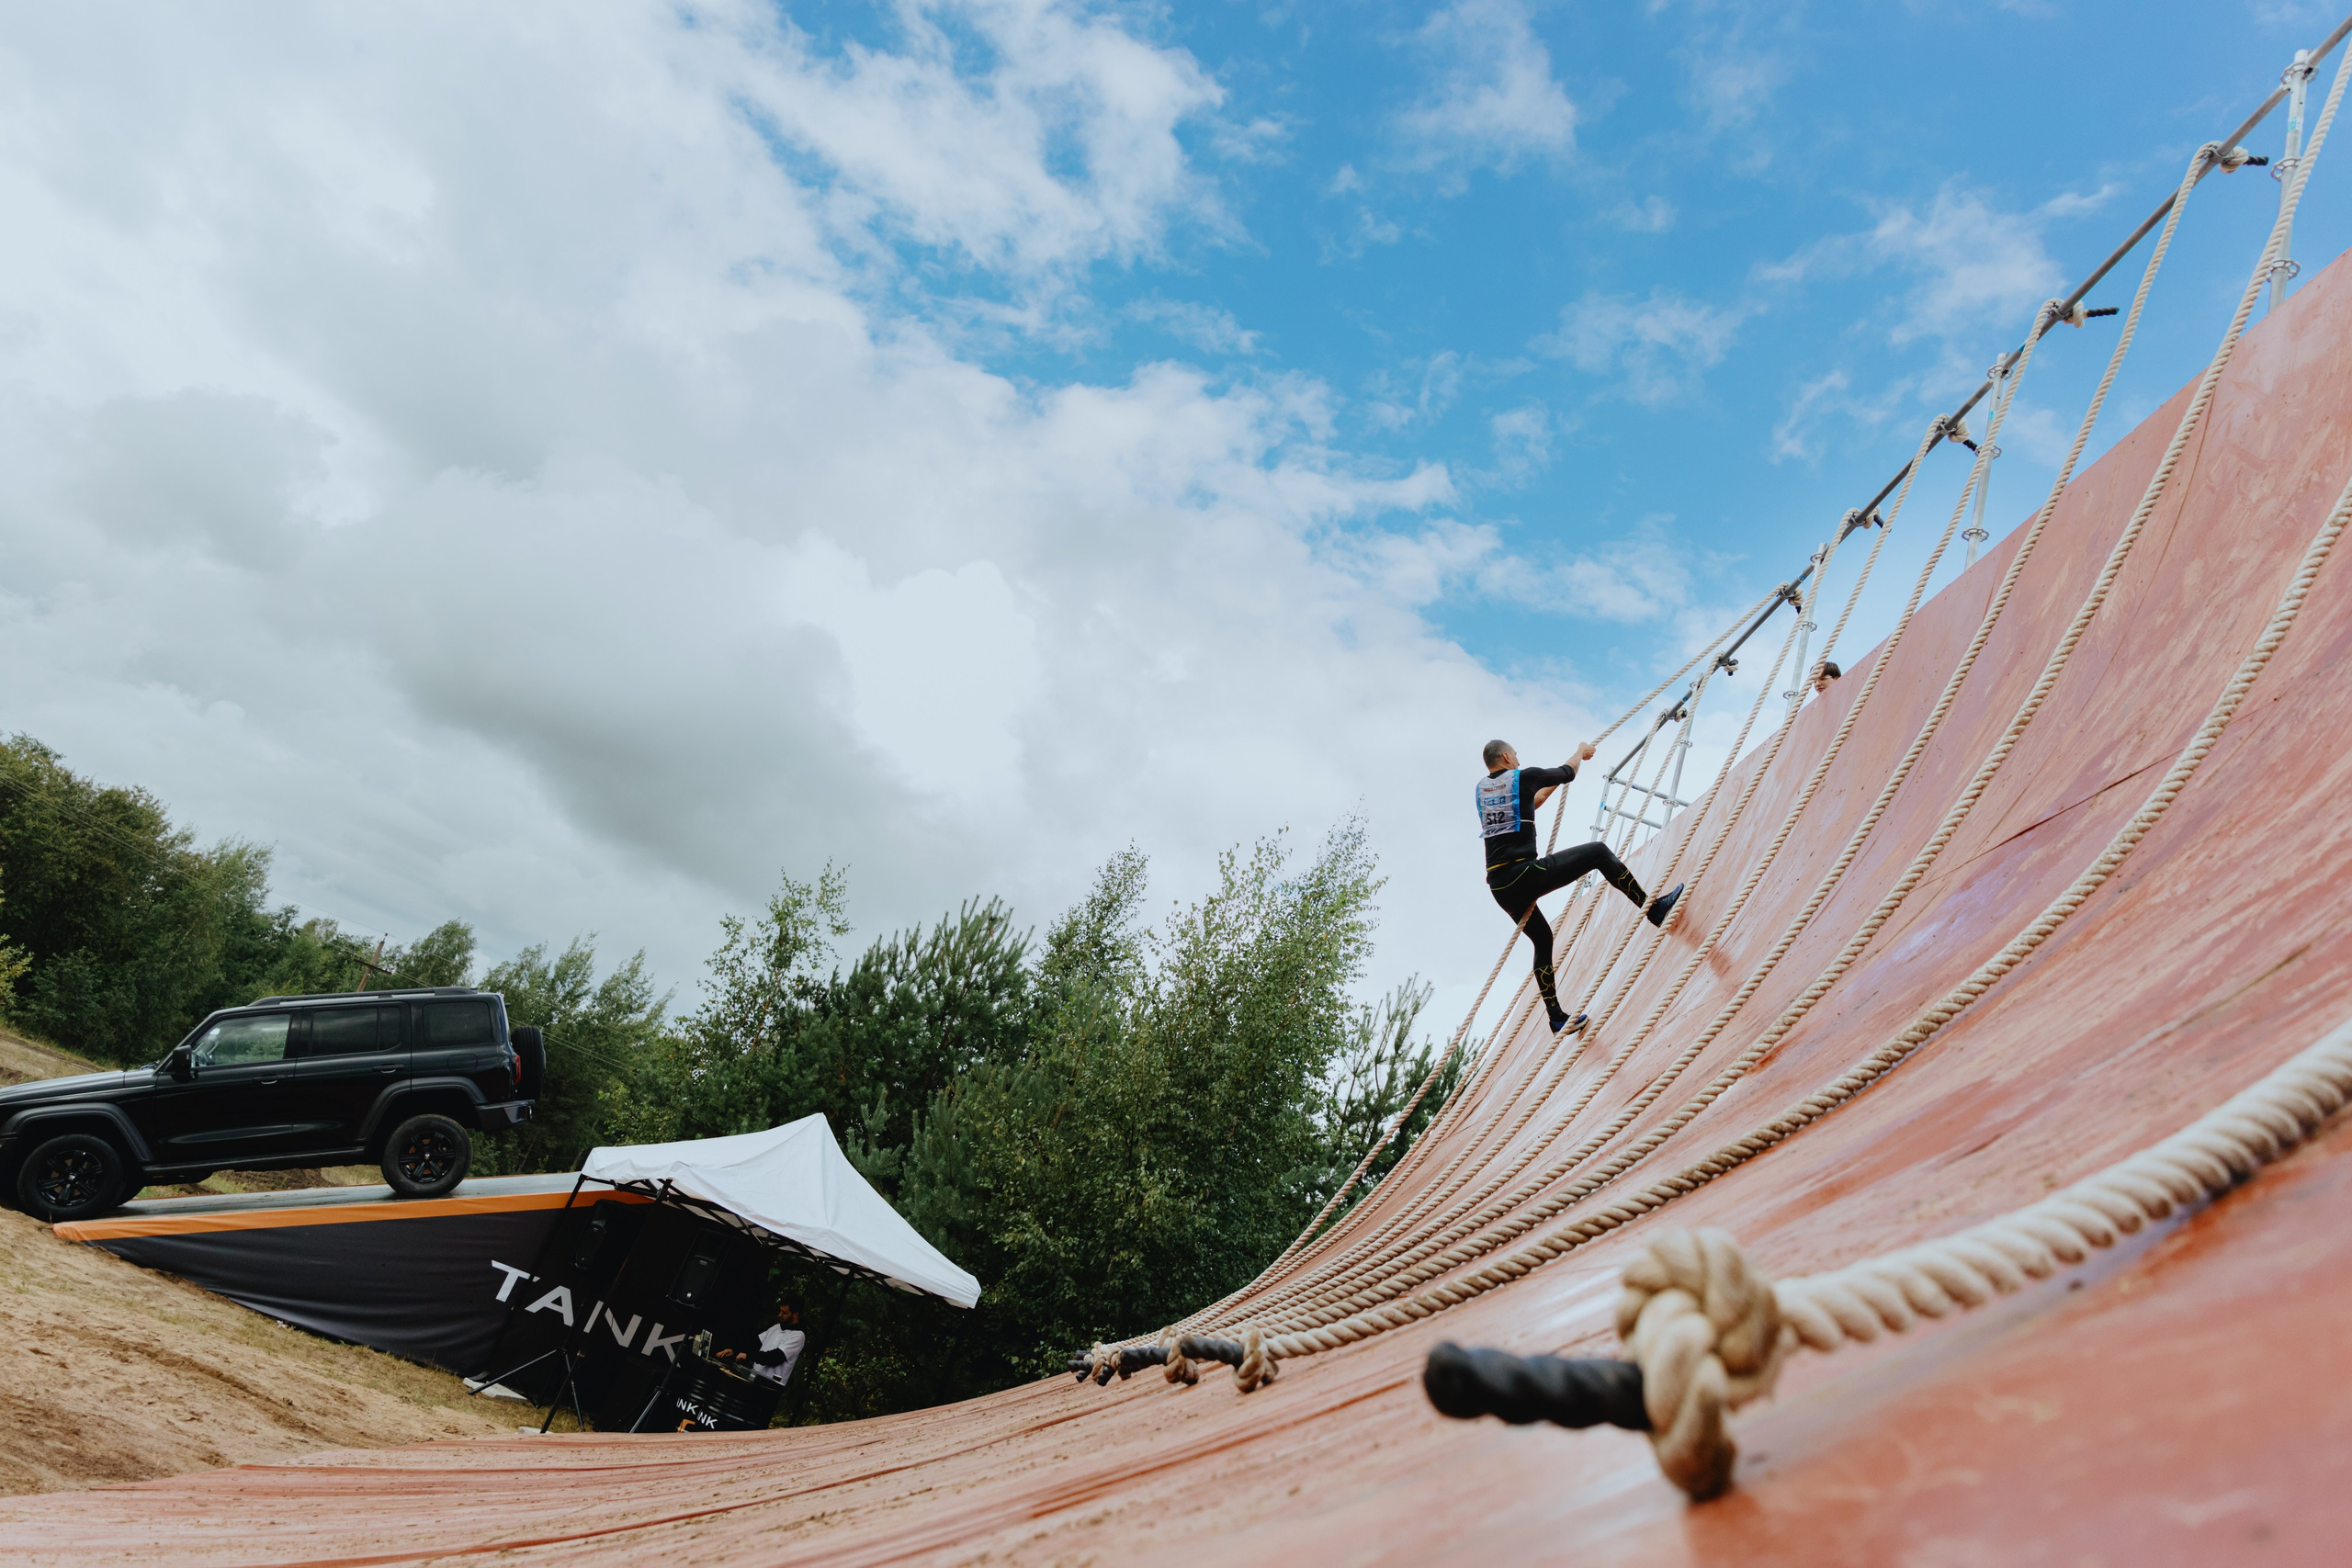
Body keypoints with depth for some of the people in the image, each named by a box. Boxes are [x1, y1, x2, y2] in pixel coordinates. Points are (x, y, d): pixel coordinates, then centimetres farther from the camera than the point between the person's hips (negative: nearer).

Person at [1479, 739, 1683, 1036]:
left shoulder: (1482, 788, 15)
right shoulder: (1523, 777, -2)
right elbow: (1567, 773, 16)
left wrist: (1552, 787, 46)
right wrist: (1580, 753, 37)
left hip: (1499, 887, 7)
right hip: (1524, 875, -7)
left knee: (1542, 941, 21)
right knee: (1598, 852, 3)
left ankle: (1557, 1017, 23)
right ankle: (1655, 909, 5)